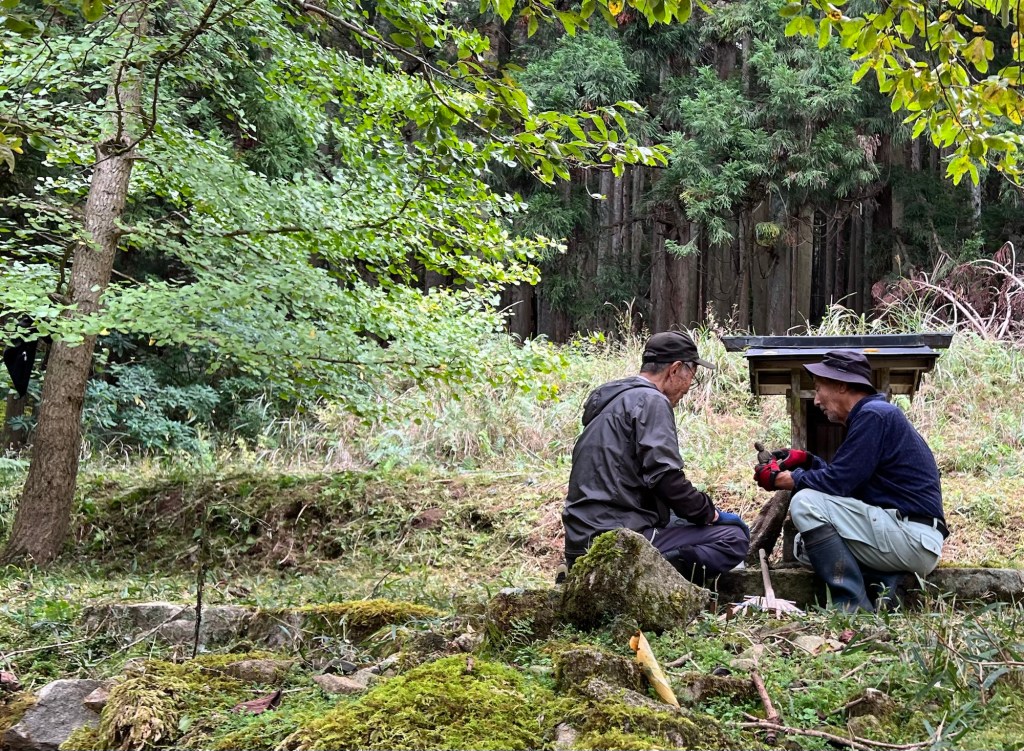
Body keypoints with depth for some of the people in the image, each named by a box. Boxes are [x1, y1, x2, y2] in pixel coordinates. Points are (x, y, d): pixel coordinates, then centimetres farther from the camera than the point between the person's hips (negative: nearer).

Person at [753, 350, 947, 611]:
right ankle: (882, 584, -4)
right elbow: (846, 480, 22)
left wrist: (781, 479, -5)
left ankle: (854, 607, -17)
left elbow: (837, 483, -17)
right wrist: (806, 461, 12)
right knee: (805, 544, 14)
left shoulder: (874, 414, -12)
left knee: (806, 503, -17)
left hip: (913, 537, -10)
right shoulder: (869, 414, 19)